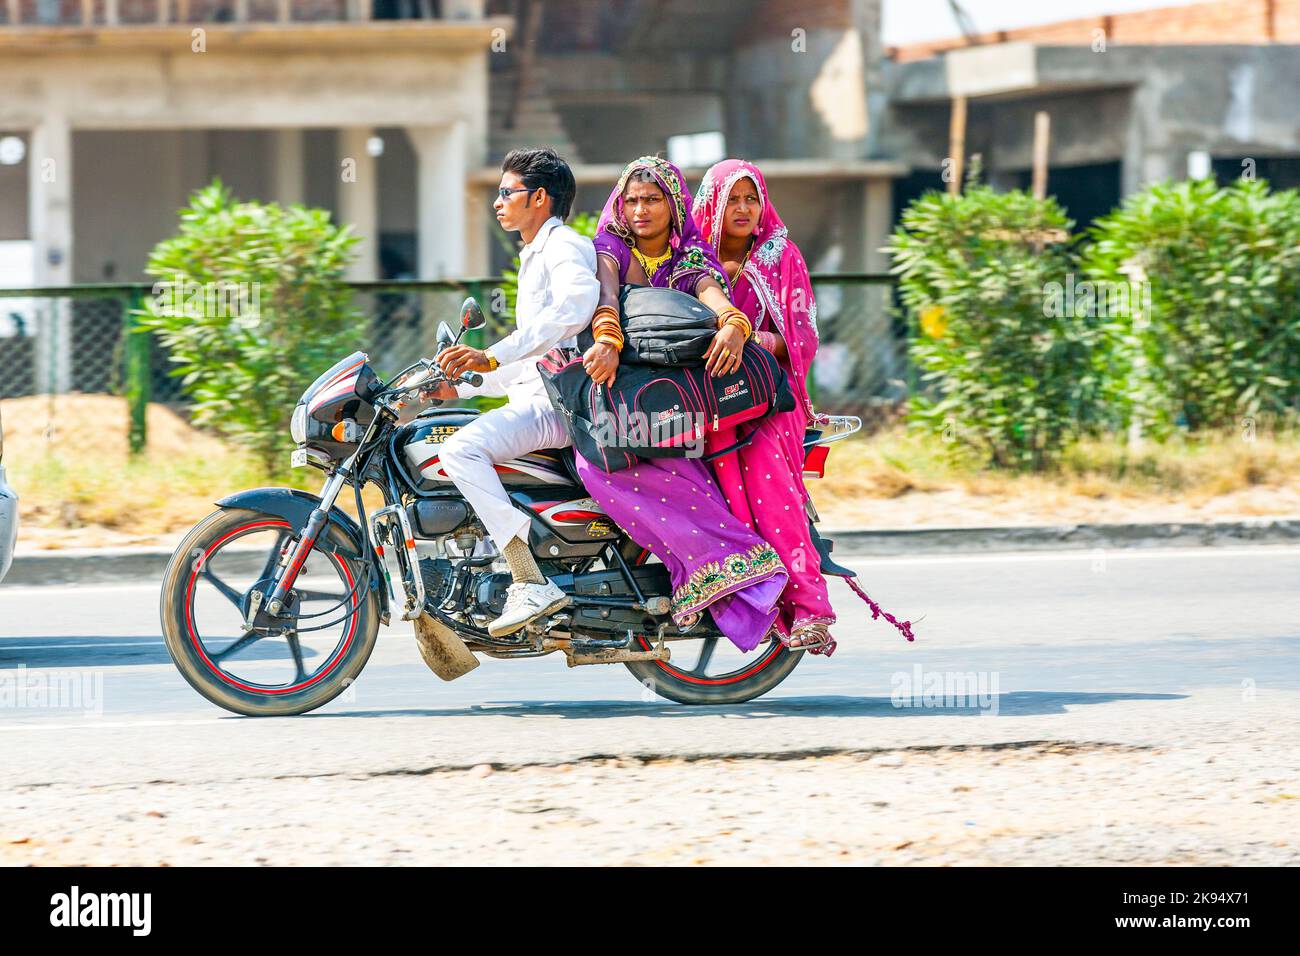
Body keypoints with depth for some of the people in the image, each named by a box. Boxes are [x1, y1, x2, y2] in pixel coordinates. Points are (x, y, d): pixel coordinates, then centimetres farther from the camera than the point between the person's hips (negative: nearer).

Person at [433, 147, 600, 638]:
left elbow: (575, 307, -28)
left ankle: (532, 582, -34)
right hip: (534, 396, 11)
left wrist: (492, 357, -32)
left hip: (560, 401, -11)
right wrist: (459, 386, 27)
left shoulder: (565, 247, -6)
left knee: (461, 449, -28)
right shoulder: (535, 257, 29)